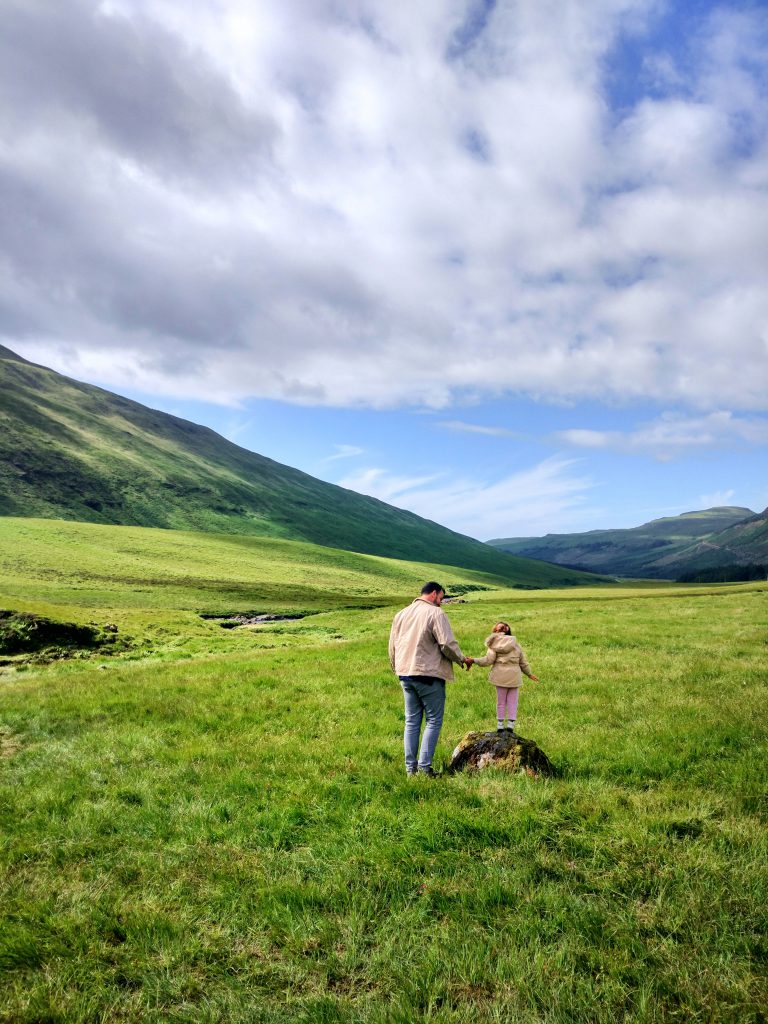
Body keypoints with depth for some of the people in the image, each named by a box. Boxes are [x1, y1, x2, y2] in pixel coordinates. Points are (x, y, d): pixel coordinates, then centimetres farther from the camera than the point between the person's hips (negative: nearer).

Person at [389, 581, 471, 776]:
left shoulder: (401, 614, 13)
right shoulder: (435, 613, -10)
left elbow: (392, 647, 17)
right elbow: (447, 644, -17)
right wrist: (461, 659, 0)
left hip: (405, 674, 7)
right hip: (429, 675, -7)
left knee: (412, 721, 13)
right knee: (433, 721, 3)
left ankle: (410, 767, 15)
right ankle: (424, 766, -1)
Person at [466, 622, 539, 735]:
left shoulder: (494, 644, -2)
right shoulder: (516, 645, 7)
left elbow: (488, 660, -11)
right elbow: (523, 662, 12)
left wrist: (474, 660, -6)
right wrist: (529, 674, 25)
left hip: (500, 676, -1)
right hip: (514, 676, 1)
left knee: (501, 701, 11)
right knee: (513, 701, 8)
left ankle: (500, 725, 14)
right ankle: (511, 724, 7)